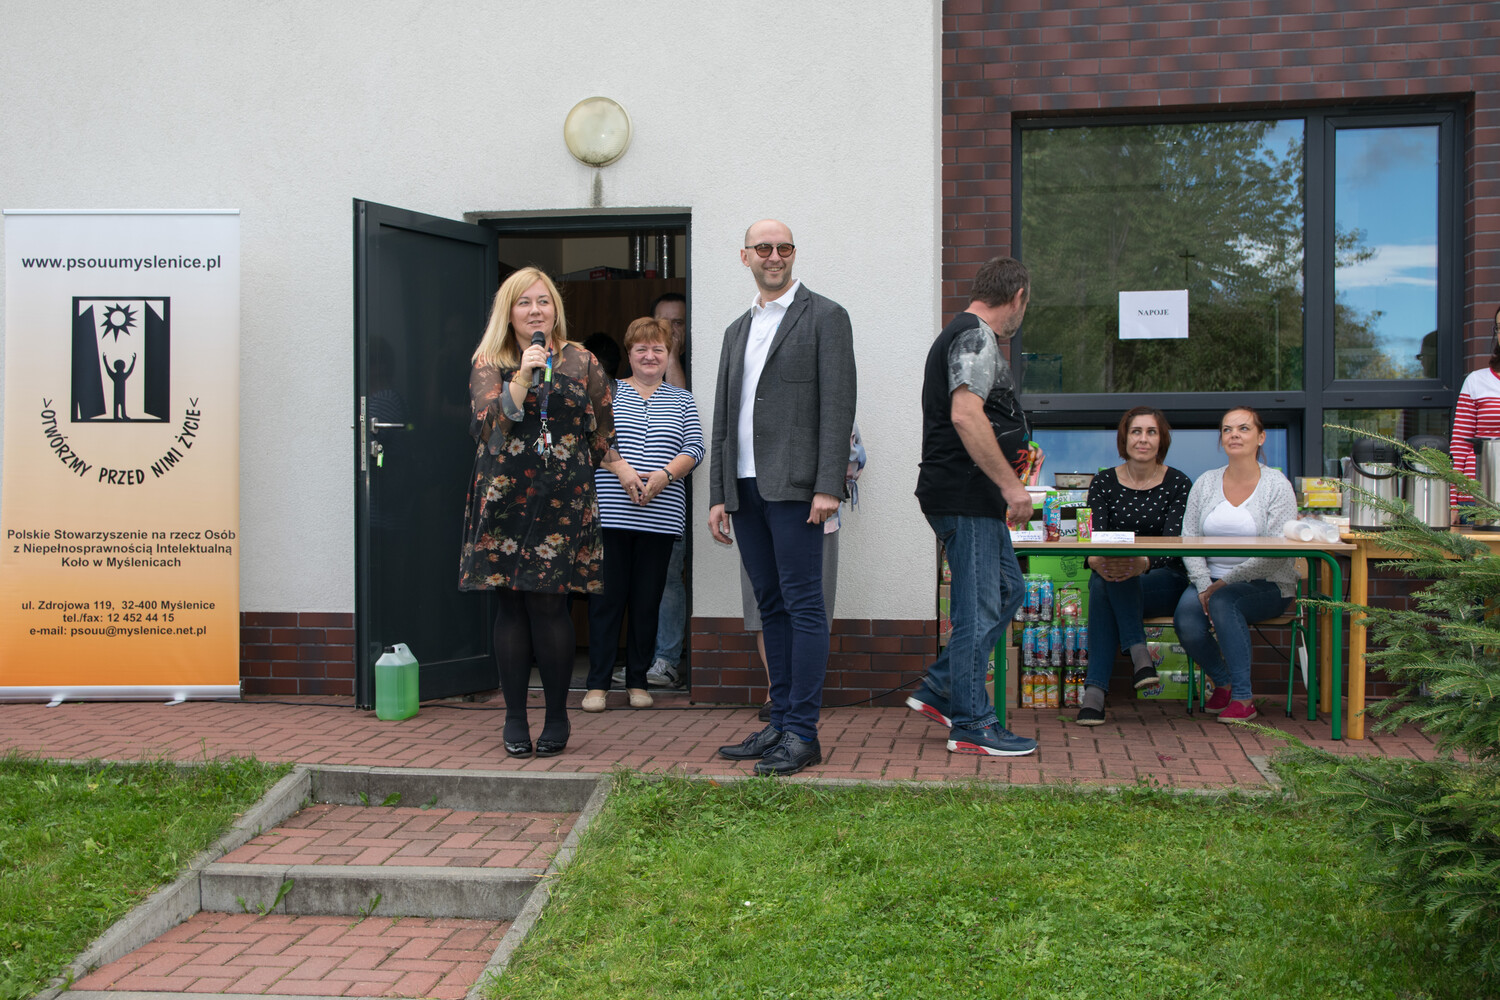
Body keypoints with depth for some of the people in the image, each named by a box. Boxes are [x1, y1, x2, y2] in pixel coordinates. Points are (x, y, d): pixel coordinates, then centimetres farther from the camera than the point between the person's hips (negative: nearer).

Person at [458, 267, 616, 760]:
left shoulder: (582, 363, 9)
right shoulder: (489, 364, 8)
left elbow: (601, 435, 17)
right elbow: (490, 422, -8)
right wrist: (523, 377, -16)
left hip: (563, 500, -1)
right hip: (504, 498, 1)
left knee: (548, 604, -5)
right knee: (511, 605, 2)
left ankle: (557, 716, 8)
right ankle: (515, 717, 12)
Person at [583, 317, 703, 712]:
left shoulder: (682, 400, 15)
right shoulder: (609, 392, 11)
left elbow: (694, 449, 5)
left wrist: (664, 475, -12)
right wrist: (621, 470, -16)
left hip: (660, 515, 2)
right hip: (611, 512, -1)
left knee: (648, 600, 5)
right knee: (607, 596, -2)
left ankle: (638, 681, 15)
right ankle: (598, 683, 4)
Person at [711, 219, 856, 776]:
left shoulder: (824, 317, 1)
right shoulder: (737, 331, 20)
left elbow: (837, 406, -8)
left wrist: (828, 486, -17)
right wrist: (718, 495, 12)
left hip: (794, 487, -7)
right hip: (745, 489, 7)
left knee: (803, 604, -6)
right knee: (772, 606, 10)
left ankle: (802, 734, -4)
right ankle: (781, 724, 16)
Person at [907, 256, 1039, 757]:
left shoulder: (962, 334, 21)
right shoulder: (977, 336, -13)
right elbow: (965, 415, -25)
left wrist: (1010, 465, 38)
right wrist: (1011, 484, -24)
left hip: (973, 497, 11)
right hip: (967, 495, -11)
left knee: (1008, 590, 16)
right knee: (978, 608, -5)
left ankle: (938, 691, 19)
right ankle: (971, 725, 3)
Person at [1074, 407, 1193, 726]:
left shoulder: (1178, 484, 0)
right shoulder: (1104, 482, 4)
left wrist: (1142, 563, -36)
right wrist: (1095, 560, -33)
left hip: (1164, 583, -2)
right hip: (1111, 585, 2)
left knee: (1104, 585, -33)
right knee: (1102, 578, -35)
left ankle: (1095, 689, -35)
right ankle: (1138, 653, -34)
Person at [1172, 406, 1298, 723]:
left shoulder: (1276, 485, -4)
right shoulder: (1206, 483, 9)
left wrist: (1227, 582, -21)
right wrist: (1204, 585, -14)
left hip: (1266, 585, -3)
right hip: (1212, 581, 3)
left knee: (1224, 601, -35)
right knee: (1186, 621, -27)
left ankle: (1243, 697, -21)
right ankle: (1223, 682, 4)